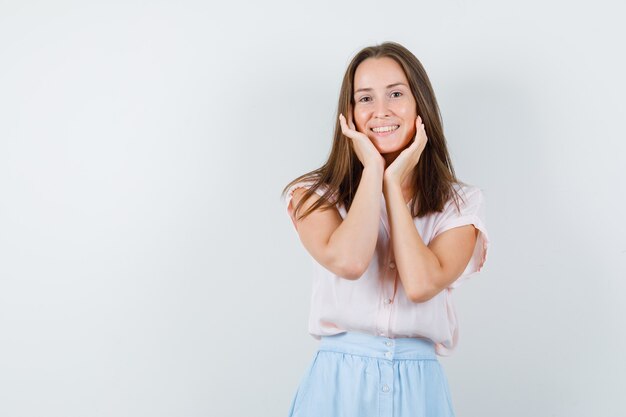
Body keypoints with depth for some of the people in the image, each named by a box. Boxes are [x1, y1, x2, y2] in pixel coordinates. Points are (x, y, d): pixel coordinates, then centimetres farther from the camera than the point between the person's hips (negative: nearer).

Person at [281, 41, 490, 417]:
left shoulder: (461, 203, 1)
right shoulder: (315, 195, -1)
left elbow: (421, 284, -16)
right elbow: (348, 262, -21)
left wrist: (394, 182, -8)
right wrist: (372, 170, -10)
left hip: (420, 386, 1)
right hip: (339, 382, -1)